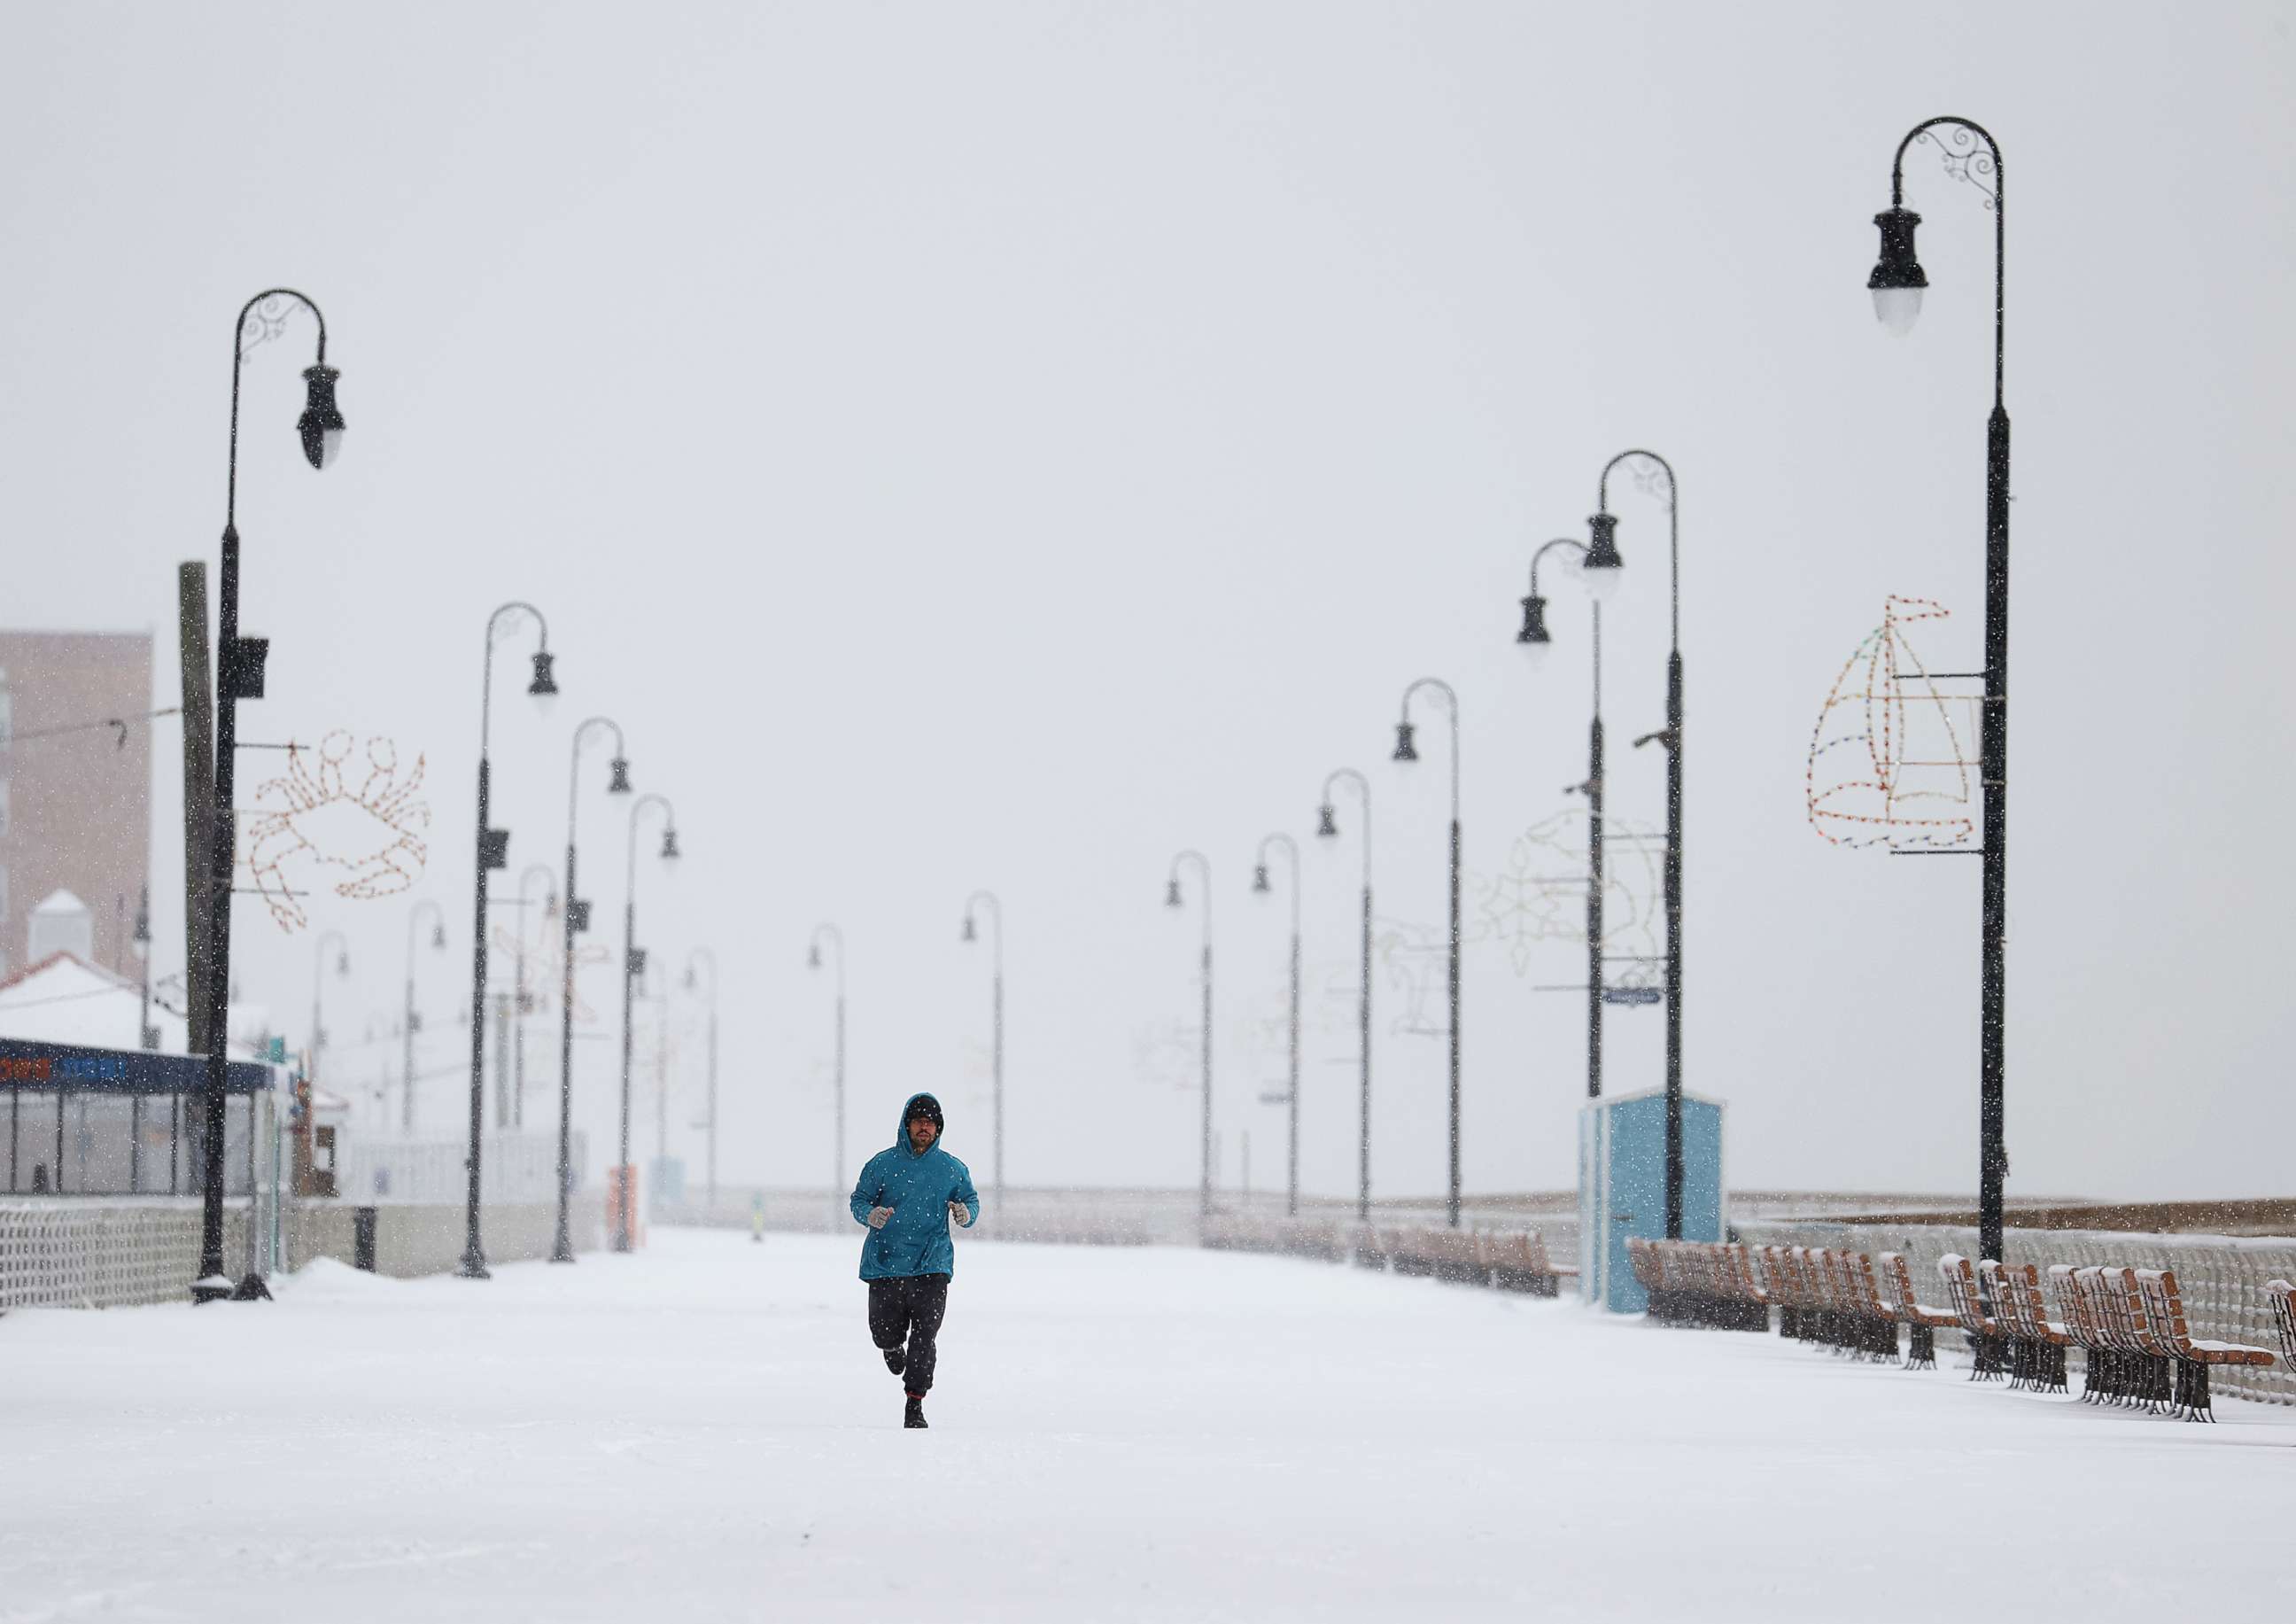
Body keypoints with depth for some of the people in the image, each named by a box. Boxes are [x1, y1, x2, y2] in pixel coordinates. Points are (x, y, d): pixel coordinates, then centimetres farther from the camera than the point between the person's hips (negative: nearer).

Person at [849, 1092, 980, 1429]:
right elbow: (858, 1200, 7)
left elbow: (972, 1201, 16)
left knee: (925, 1339, -8)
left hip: (932, 1266, 0)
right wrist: (870, 1214, -16)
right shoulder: (882, 1164, 2)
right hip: (886, 1264, 0)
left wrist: (966, 1214, -8)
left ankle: (915, 1406, 2)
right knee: (885, 1335, 4)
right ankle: (894, 1346, 43)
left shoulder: (952, 1169, 6)